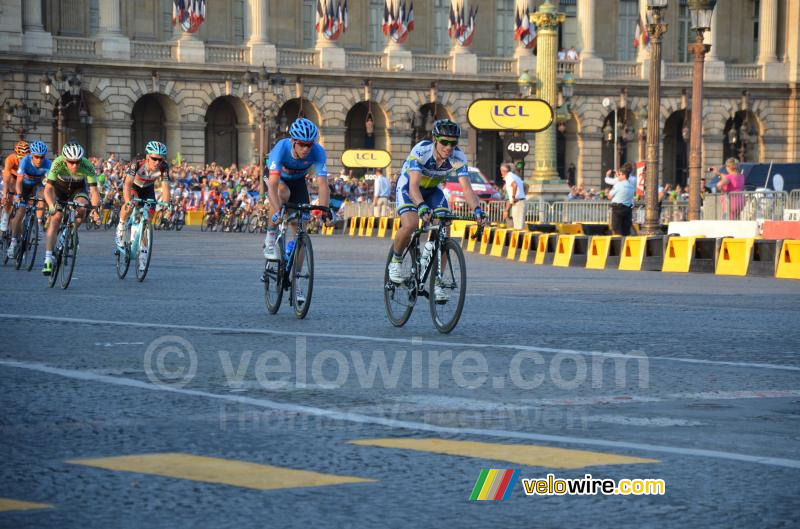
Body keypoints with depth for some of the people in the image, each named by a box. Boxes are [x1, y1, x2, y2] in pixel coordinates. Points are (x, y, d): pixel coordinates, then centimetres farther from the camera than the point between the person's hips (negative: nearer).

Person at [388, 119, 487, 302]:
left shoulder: (458, 158, -23)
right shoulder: (421, 151, -34)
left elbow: (466, 188, -29)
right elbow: (414, 185, -42)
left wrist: (477, 209, -47)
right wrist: (422, 207, -61)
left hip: (432, 190, 4)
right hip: (408, 187, -4)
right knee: (410, 225, -30)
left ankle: (436, 283, -6)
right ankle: (396, 261, -2)